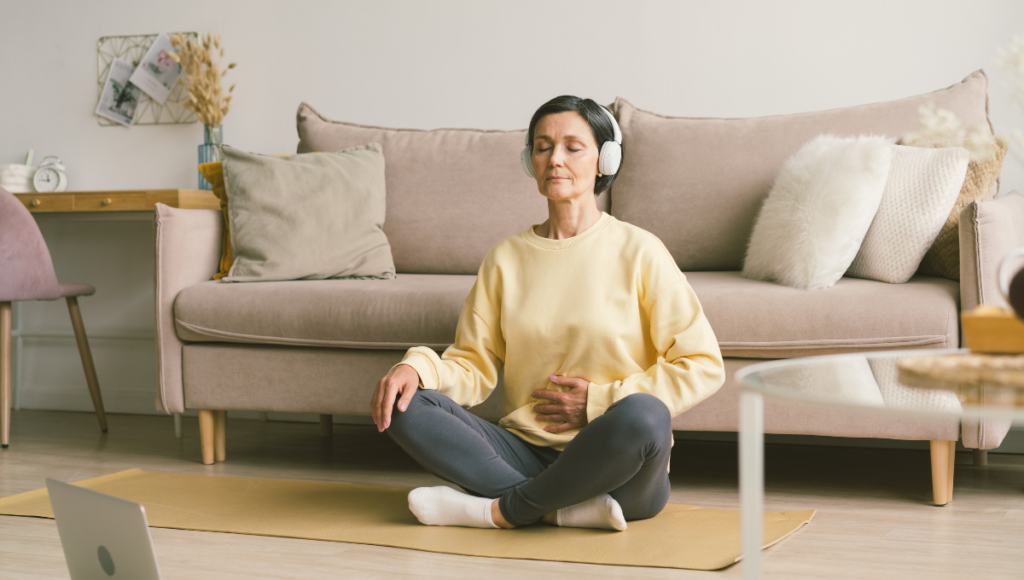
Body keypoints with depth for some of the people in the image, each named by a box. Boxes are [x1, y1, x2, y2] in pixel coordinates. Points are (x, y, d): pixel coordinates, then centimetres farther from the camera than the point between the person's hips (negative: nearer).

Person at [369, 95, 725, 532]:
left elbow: (703, 365, -3)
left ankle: (499, 510, -19)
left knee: (643, 415, -38)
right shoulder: (505, 258, 12)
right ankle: (564, 508, -24)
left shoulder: (637, 251, 0)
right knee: (402, 405, -17)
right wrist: (416, 368, -15)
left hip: (618, 467, -3)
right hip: (526, 454, 4)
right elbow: (473, 366, 7)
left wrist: (599, 401, -8)